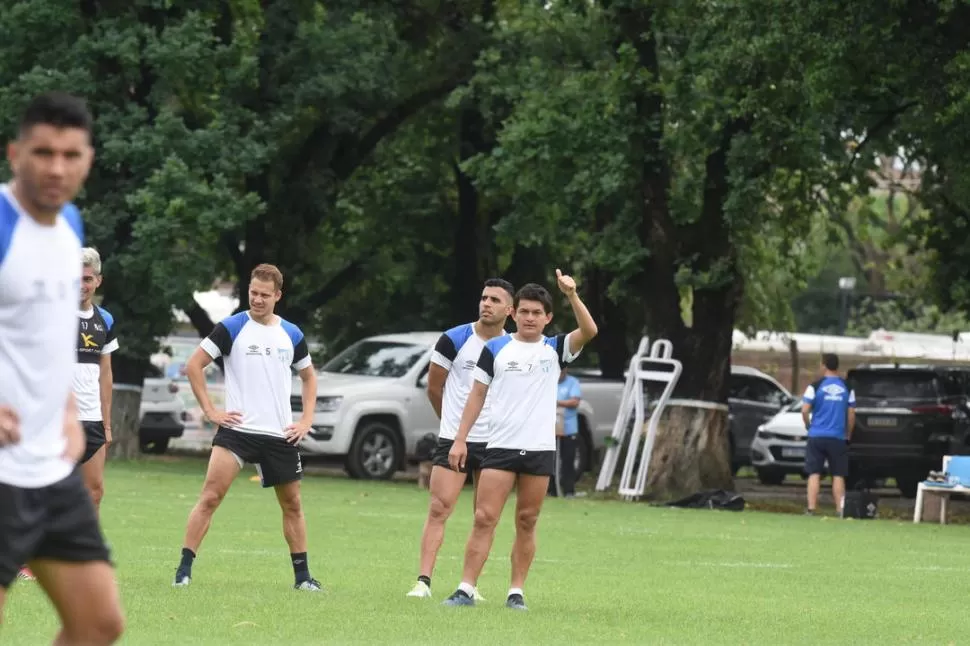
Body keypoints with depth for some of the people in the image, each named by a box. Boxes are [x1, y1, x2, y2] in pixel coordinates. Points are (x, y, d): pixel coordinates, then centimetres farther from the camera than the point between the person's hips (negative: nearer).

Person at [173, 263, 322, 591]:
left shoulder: (291, 334, 8)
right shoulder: (231, 328, -4)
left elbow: (309, 376, 22)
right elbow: (194, 365, -3)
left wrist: (306, 420, 10)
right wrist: (210, 411, -8)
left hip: (280, 435, 4)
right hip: (237, 429, -4)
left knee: (292, 504, 10)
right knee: (210, 496, -15)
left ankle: (302, 575, 21)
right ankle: (184, 569, -14)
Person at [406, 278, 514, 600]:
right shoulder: (454, 340, -4)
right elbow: (434, 387, 7)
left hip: (494, 441, 3)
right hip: (453, 439, -2)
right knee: (438, 509, -11)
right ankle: (423, 581, -13)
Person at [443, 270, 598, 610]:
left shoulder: (554, 349, 6)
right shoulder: (495, 349, 6)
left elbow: (589, 331, -11)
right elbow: (477, 395, 9)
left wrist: (572, 296, -23)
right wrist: (460, 439, 3)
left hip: (540, 449, 1)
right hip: (500, 446, -1)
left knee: (527, 523, 4)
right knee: (484, 519, -7)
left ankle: (516, 592, 9)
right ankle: (466, 589, -7)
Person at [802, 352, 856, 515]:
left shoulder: (816, 386, -4)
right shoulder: (847, 388, 4)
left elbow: (805, 410, -7)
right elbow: (851, 415, 6)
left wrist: (808, 425, 11)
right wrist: (848, 435, 17)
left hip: (817, 436, -2)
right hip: (838, 438, 2)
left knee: (814, 474, 1)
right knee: (838, 476, 6)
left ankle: (811, 508, -6)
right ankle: (840, 509, 1)